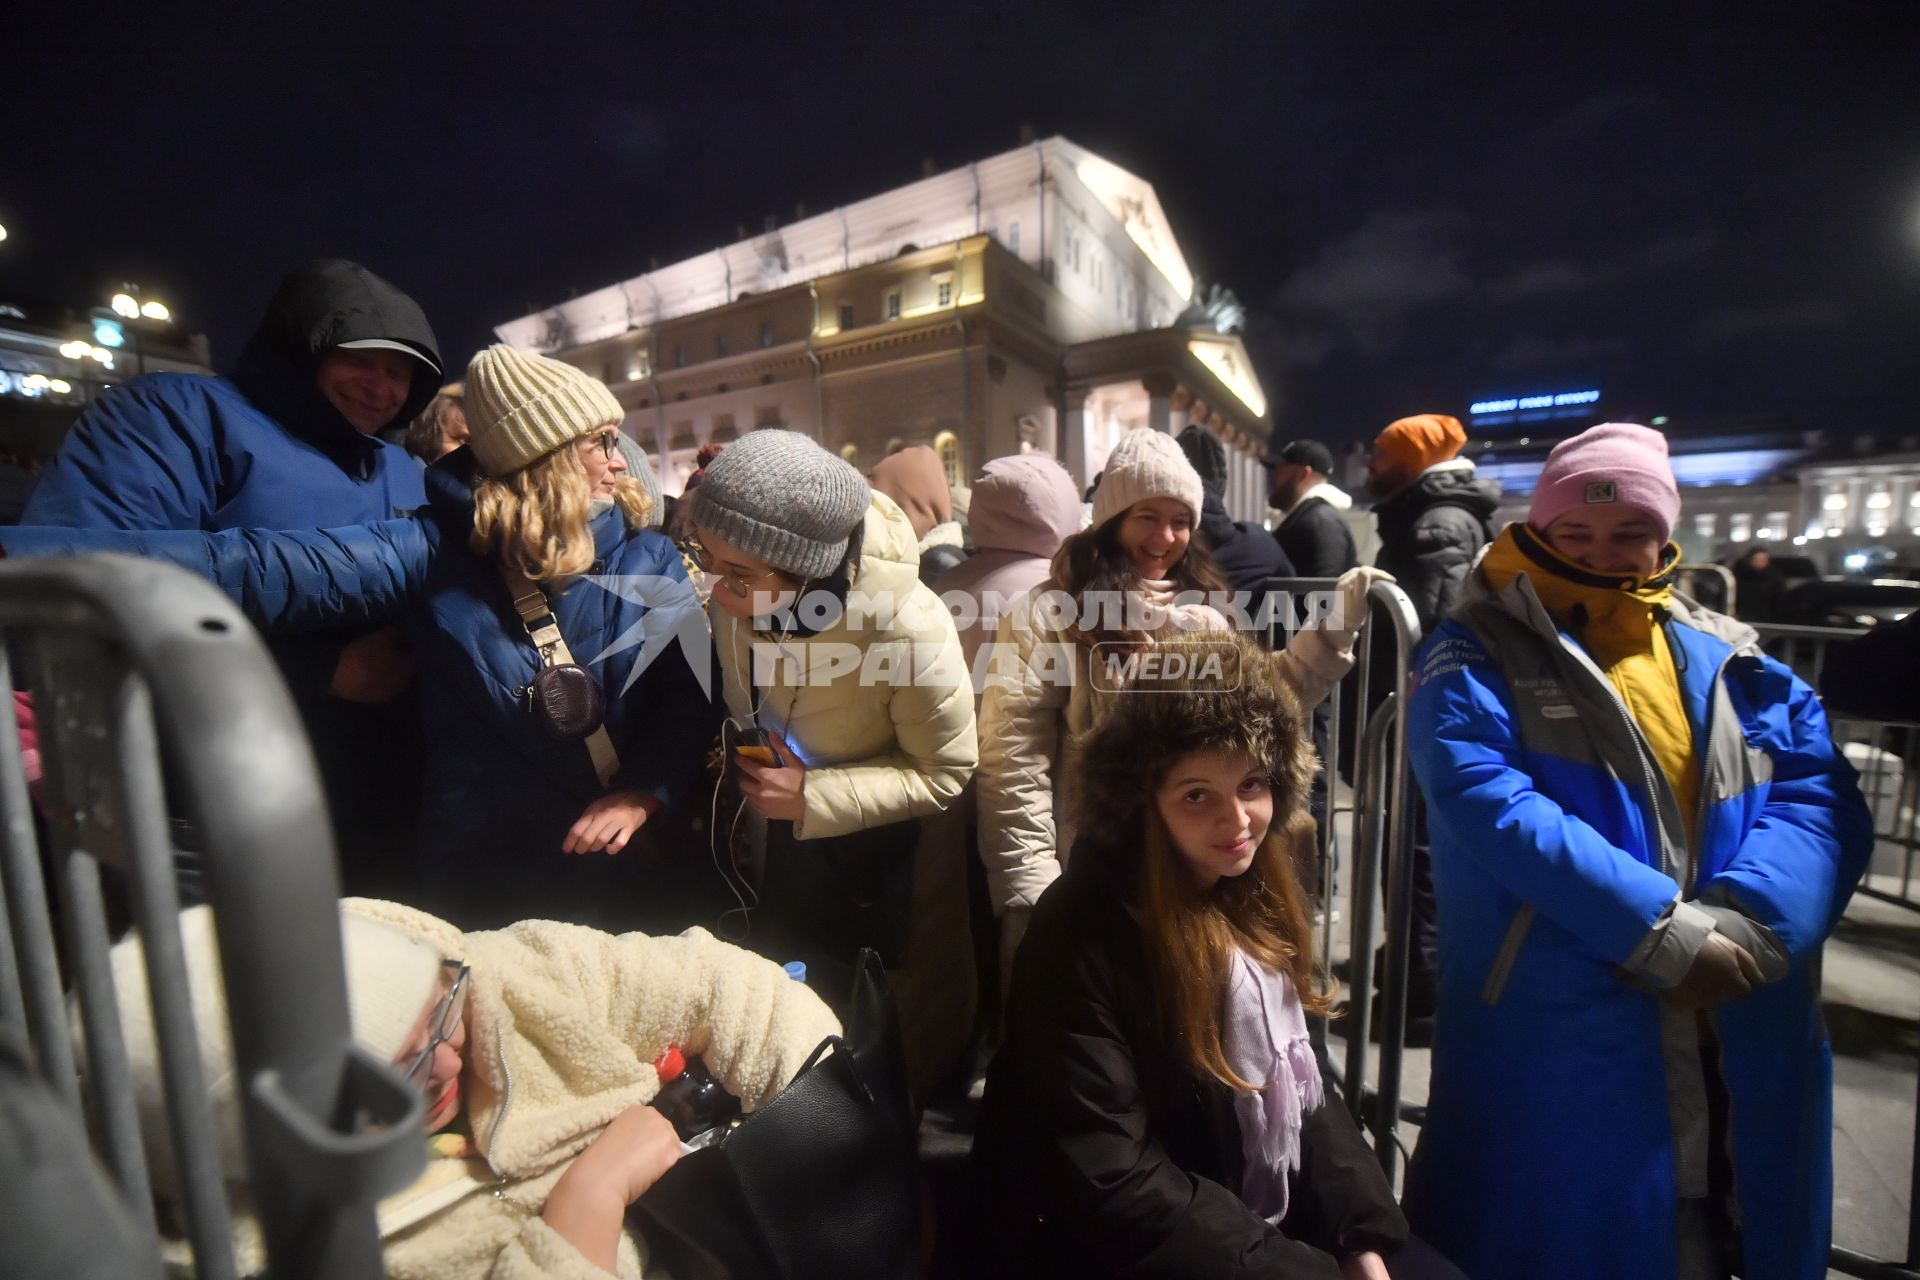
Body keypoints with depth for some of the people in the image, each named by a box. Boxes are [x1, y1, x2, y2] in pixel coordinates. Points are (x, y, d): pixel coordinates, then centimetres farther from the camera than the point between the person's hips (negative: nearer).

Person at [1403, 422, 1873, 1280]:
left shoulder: (1730, 659, 10)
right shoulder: (1477, 658, -7)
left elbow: (1822, 796, -1)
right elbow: (1490, 804, -20)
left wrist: (1743, 925, -17)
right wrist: (1664, 932, -23)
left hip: (1742, 1035, 6)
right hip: (1552, 1029, -5)